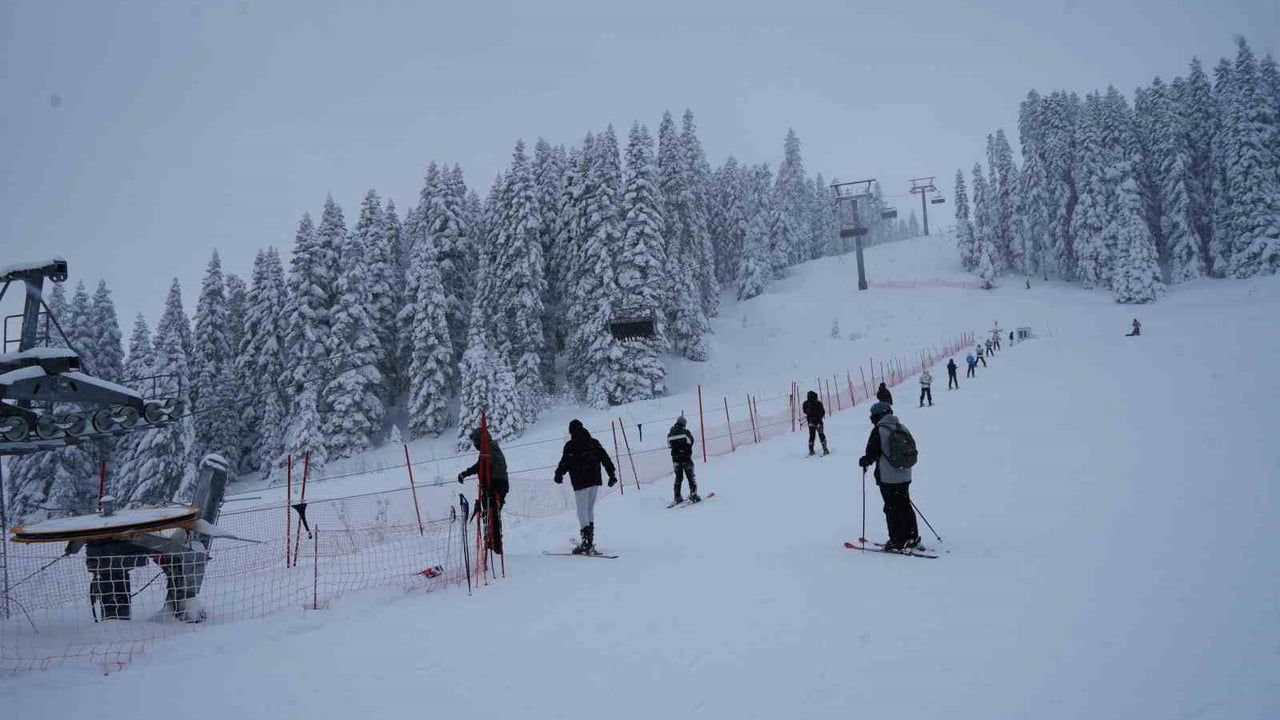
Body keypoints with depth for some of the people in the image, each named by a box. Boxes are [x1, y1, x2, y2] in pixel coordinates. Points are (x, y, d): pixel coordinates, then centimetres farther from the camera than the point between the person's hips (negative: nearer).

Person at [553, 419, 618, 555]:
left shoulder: (570, 446, -6)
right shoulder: (594, 442, 10)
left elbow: (564, 463, -5)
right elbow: (605, 458, 9)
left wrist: (558, 474, 12)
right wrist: (611, 474, 14)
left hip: (580, 483, -6)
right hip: (595, 481, 6)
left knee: (582, 511, -3)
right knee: (590, 509, 17)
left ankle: (587, 540, -16)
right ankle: (590, 542, 18)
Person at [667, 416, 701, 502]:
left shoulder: (670, 434, -1)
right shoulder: (685, 432, -12)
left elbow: (669, 445, 4)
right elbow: (691, 442, -5)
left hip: (675, 458, 4)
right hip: (686, 457, -4)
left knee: (678, 477, 14)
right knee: (690, 476, 6)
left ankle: (677, 497, 13)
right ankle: (693, 495, 3)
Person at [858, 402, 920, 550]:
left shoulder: (878, 431, -13)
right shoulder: (903, 428, 7)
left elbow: (872, 453, -14)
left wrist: (864, 461, 7)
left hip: (888, 478, -6)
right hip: (905, 476, 6)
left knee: (892, 508, 1)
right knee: (905, 506, 15)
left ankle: (897, 541, 3)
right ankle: (912, 538, 18)